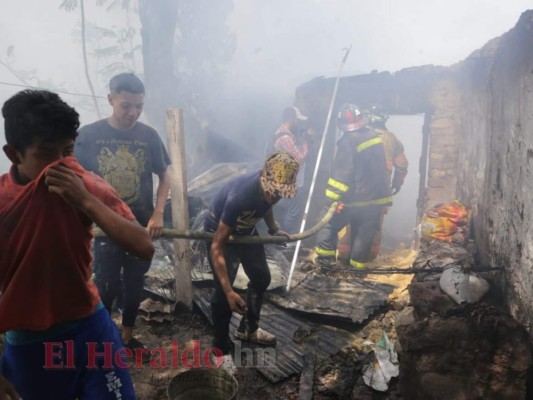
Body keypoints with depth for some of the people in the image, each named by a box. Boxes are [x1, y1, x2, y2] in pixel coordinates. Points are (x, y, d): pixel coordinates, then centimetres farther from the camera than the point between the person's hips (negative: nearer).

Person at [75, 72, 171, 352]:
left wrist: (158, 214, -9)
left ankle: (127, 337, 34)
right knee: (107, 286, 3)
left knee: (134, 284, 14)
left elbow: (164, 177, 3)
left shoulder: (149, 136, -4)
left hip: (142, 226, 2)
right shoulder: (88, 135, -9)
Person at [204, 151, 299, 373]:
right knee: (222, 292, -14)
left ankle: (248, 328, 35)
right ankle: (221, 350, 7)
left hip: (246, 231, 7)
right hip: (219, 231, -7)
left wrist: (273, 229, -5)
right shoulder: (239, 197, -43)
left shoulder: (272, 187, -23)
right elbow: (217, 247, -41)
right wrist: (229, 291, -46)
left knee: (261, 278, 14)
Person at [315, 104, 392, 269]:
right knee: (364, 234, 13)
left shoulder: (348, 141, -16)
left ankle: (325, 258, 8)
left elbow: (340, 173, -21)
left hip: (356, 197, -6)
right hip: (376, 196, 7)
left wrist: (334, 198, -21)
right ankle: (358, 266, 19)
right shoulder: (375, 136, 7)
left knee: (328, 222, 8)